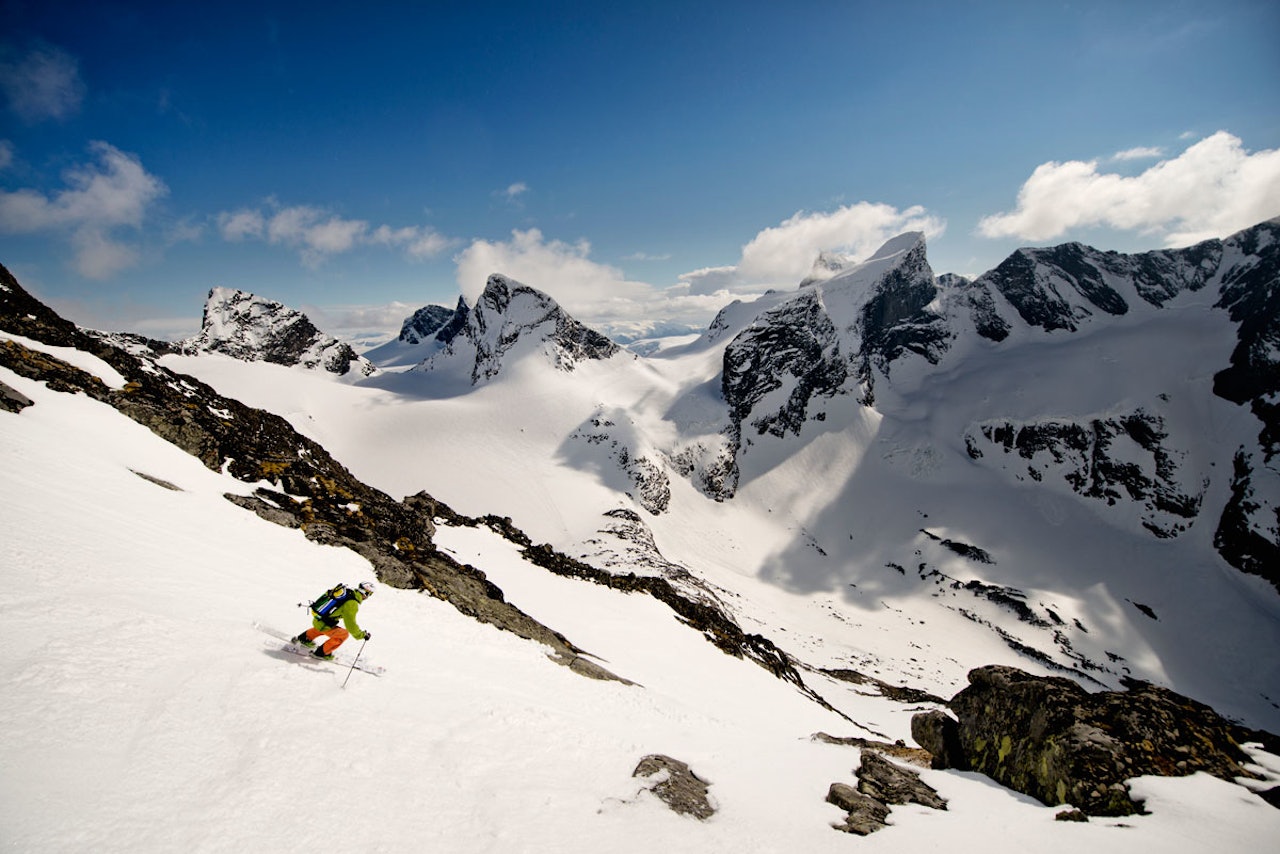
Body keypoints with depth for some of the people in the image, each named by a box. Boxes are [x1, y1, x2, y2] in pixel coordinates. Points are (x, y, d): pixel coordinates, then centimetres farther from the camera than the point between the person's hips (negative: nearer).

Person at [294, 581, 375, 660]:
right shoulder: (352, 604, -26)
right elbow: (350, 625, -24)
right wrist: (362, 635, -13)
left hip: (316, 618, 8)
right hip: (322, 624, -8)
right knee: (343, 634, 3)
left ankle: (304, 638, 47)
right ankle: (322, 652, 11)